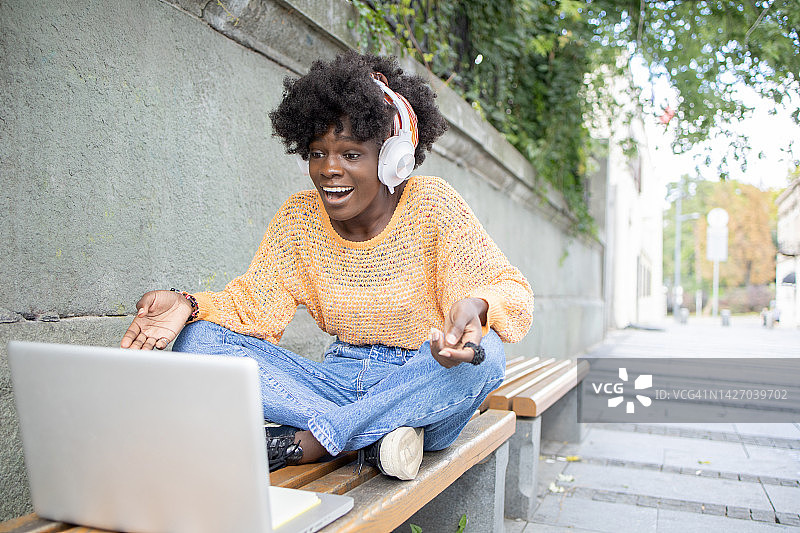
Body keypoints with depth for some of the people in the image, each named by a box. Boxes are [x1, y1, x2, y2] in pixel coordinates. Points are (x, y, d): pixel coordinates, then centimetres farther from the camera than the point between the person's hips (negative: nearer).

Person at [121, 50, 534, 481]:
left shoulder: (432, 207, -10)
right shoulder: (298, 219, 0)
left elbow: (510, 291, -16)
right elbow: (254, 305, -3)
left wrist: (473, 305, -40)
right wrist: (188, 305, -23)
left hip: (421, 395, -2)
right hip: (342, 384, 3)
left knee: (483, 354, -35)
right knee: (197, 341, -13)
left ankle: (301, 444, -24)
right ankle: (371, 439, -22)